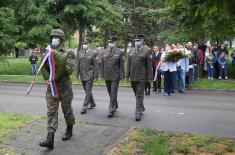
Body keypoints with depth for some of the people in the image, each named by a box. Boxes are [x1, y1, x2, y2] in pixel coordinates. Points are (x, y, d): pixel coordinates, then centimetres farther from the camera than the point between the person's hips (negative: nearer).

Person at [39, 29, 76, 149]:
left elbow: (69, 70, -16)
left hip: (64, 87, -3)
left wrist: (57, 57, -21)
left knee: (67, 110, 11)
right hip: (51, 87, 3)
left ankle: (69, 130, 35)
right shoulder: (48, 52, 7)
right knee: (51, 111, -3)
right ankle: (50, 140, -6)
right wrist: (48, 79, -10)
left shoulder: (68, 53, -5)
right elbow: (44, 69, 8)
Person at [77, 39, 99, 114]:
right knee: (87, 91, 16)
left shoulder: (93, 53, -7)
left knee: (88, 92, -6)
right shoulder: (79, 53, 7)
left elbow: (96, 65, -7)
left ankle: (84, 107, -1)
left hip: (89, 75, -5)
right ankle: (92, 104, 34)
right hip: (82, 75, 5)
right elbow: (78, 64, 12)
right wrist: (78, 74, 11)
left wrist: (96, 76, -10)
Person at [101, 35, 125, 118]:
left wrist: (122, 76, -9)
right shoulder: (104, 52, 9)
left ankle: (111, 110, -1)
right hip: (107, 76, 5)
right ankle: (115, 105, 35)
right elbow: (102, 64, 11)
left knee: (113, 93, -5)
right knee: (110, 93, 15)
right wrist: (102, 75, 7)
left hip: (115, 76, -4)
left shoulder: (120, 52, -3)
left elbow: (122, 65, -5)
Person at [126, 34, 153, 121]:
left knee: (139, 95, -4)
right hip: (133, 77, 5)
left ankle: (138, 113, 1)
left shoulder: (147, 51, -4)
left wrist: (149, 78, -8)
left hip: (141, 77, -5)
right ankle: (141, 108, 34)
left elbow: (149, 65, -6)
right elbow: (129, 64, 14)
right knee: (137, 95, 16)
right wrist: (127, 75, 11)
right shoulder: (131, 51, 11)